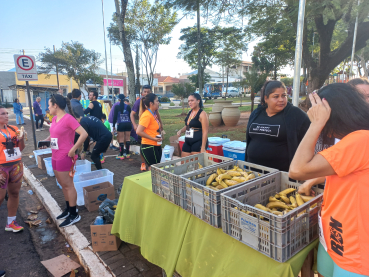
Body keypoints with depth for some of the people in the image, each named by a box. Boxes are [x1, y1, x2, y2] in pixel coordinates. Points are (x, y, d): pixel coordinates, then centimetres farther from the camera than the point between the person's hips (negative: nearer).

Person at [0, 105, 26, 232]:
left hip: (16, 165, 5)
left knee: (14, 193, 11)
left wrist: (21, 138, -8)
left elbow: (21, 148, 11)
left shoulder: (13, 129, 5)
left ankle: (11, 223, 25)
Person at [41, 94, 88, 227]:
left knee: (68, 185, 0)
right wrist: (46, 140, 5)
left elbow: (84, 134, -25)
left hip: (65, 157, -9)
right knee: (63, 184, 17)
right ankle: (68, 209, 32)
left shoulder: (68, 118, -18)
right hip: (55, 157, 9)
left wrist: (73, 150, -22)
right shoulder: (55, 118, 8)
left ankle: (74, 214, 12)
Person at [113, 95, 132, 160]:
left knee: (121, 139, 0)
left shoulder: (117, 106, -4)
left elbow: (115, 116, -5)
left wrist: (114, 125, 1)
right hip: (128, 124, 3)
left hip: (121, 124, -3)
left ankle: (121, 155, 2)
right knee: (128, 138, 9)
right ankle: (127, 153, 15)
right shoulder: (128, 106, 4)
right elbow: (130, 116, 7)